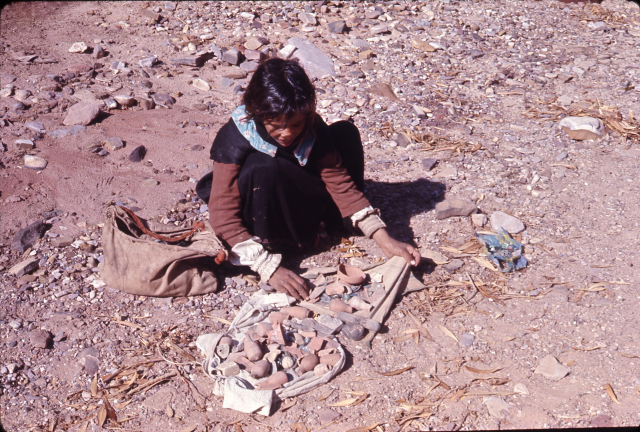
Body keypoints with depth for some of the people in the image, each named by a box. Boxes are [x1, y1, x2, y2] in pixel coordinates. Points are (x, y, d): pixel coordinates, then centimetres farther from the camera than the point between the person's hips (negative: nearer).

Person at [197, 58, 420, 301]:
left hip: (294, 203, 4)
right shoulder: (235, 139, -31)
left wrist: (384, 239, -26)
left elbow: (338, 181, -16)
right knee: (263, 168, -38)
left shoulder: (312, 128, -19)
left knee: (345, 133, -9)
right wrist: (270, 269, -44)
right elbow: (223, 215, -34)